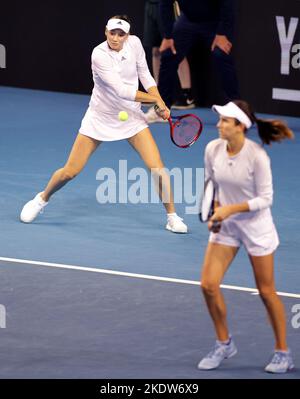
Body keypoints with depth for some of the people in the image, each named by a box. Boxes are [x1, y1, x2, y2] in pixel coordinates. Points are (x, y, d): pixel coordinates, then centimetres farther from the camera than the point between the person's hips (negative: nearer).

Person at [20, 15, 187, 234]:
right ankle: (42, 199, 32)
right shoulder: (99, 55, -25)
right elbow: (121, 91, -30)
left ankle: (172, 217, 6)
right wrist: (155, 99, -26)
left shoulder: (134, 43, -10)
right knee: (70, 171, 3)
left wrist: (161, 104, -8)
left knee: (157, 167, -11)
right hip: (100, 117, -3)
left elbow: (145, 76, 4)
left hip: (131, 116, 3)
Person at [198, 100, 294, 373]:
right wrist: (214, 211, -7)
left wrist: (230, 209, -24)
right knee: (209, 285, -5)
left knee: (266, 291, 4)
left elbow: (265, 199, -17)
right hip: (225, 224, 5)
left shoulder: (257, 156, -23)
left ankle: (283, 353, 20)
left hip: (255, 225, -5)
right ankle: (224, 344, 16)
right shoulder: (213, 149, -9)